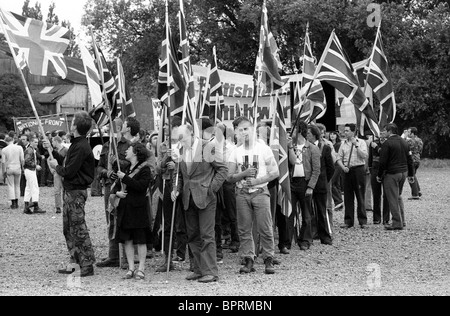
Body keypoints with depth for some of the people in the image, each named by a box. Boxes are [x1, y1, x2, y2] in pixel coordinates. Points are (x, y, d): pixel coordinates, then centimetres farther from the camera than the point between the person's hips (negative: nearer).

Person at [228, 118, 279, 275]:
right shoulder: (236, 151, 10)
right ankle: (249, 260, 9)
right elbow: (230, 177, 6)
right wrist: (244, 174, -12)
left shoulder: (263, 148, 2)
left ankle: (268, 260, 2)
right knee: (244, 229, 2)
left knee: (265, 229, -6)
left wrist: (256, 181, -11)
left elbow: (275, 172, -2)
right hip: (242, 194, 3)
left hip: (260, 192, -3)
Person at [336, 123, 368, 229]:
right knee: (348, 197, 5)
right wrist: (343, 167, -5)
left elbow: (364, 155, -12)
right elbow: (339, 158, 12)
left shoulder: (361, 142, 2)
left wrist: (356, 145, -15)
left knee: (360, 196, -1)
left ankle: (363, 221, 5)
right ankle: (348, 221, 10)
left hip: (358, 170, -3)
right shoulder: (344, 144, 11)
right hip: (347, 171, 3)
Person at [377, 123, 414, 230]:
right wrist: (411, 174, 18)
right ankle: (402, 221, 21)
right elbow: (410, 159, 13)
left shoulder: (387, 143, -13)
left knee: (393, 199, -2)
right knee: (398, 196, 20)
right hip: (403, 172, 8)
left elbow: (383, 161, -14)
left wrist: (379, 175, -5)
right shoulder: (404, 142, 10)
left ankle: (397, 223, -1)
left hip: (391, 173, -8)